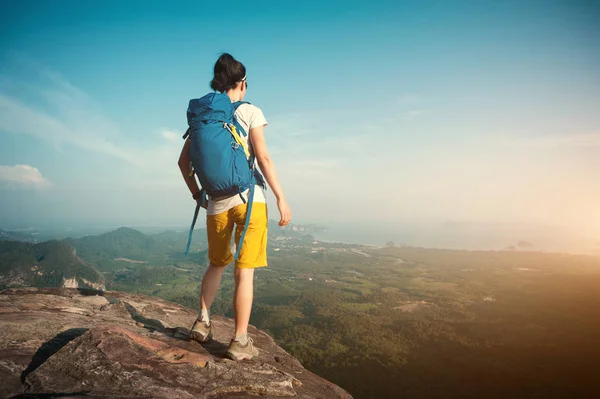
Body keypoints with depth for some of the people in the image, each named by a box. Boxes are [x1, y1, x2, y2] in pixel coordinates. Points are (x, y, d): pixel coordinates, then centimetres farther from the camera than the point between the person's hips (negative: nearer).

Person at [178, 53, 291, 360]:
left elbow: (184, 161, 9)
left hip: (217, 202, 4)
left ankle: (202, 321, 16)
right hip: (250, 198, -4)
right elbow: (263, 157, -10)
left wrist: (196, 193, 20)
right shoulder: (250, 112, -2)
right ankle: (240, 342, 8)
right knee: (244, 271, 2)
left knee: (217, 263, 24)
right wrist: (281, 198, -7)